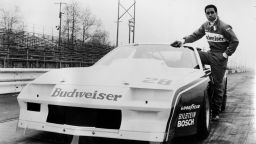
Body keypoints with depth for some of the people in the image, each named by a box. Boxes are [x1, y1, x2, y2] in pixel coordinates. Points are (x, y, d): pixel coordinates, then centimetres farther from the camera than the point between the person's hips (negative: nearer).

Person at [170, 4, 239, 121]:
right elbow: (195, 35, 4)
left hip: (219, 57, -6)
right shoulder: (205, 26, 5)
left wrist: (226, 54, -14)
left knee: (217, 84, -2)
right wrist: (183, 40, -12)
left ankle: (216, 112, 7)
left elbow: (235, 41, -11)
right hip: (210, 54, 6)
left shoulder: (224, 27, -13)